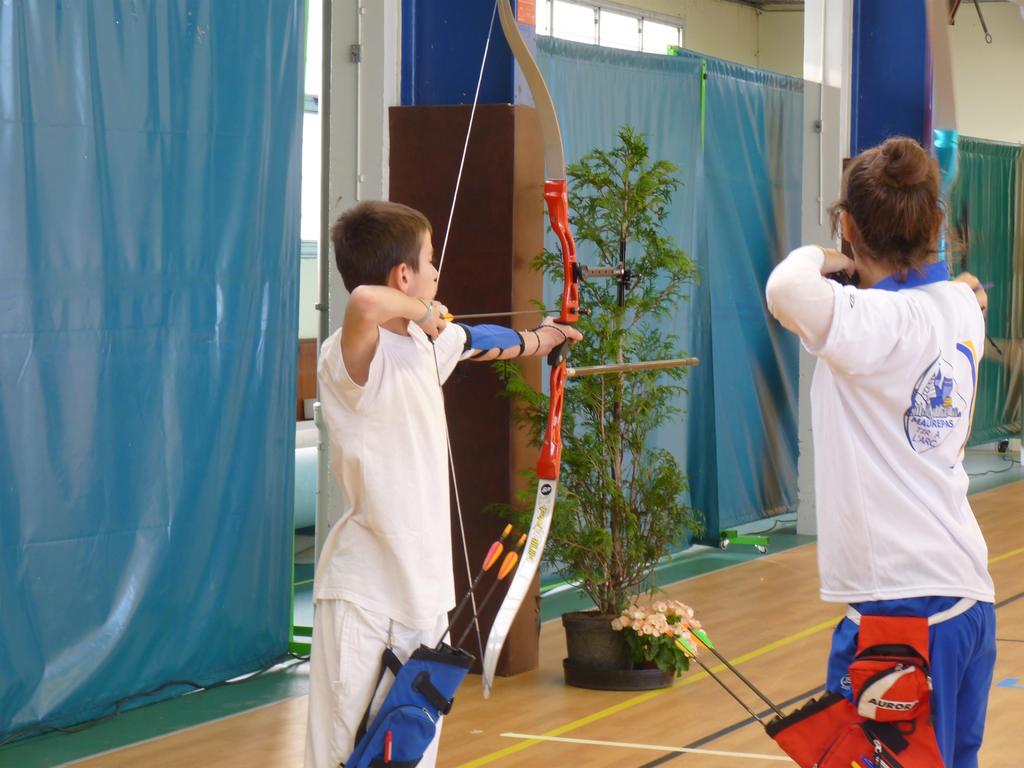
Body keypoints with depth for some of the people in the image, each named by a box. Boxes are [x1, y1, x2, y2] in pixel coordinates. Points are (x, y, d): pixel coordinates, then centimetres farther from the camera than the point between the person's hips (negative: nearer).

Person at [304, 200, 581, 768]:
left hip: (423, 584, 8)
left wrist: (541, 338, 51)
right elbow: (364, 302, -41)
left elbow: (481, 342, 32)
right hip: (364, 593, -8)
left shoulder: (426, 343, 10)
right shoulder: (352, 353, -17)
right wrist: (421, 309, -20)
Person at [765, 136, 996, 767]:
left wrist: (817, 258, -11)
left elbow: (787, 291, -35)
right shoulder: (960, 309, 8)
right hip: (967, 595, 8)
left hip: (905, 603, -8)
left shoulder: (877, 323, -15)